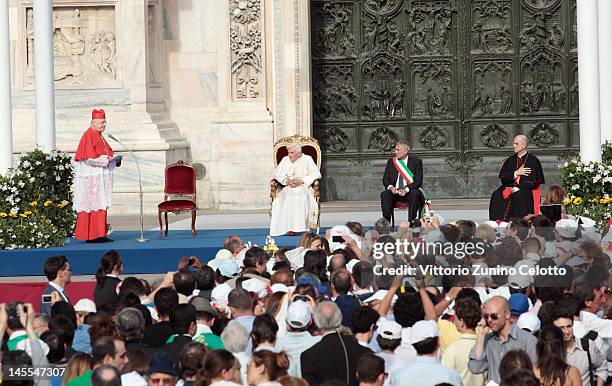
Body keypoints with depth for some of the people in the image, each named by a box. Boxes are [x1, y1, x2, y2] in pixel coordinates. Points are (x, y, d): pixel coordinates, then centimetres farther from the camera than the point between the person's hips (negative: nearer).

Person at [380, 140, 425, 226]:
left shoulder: (416, 162, 1)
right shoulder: (391, 162, 11)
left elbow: (418, 181, -8)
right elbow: (385, 179, 8)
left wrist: (406, 189, -25)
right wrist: (390, 187, -16)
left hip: (409, 191, -3)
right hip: (394, 191, 3)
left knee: (415, 193, -35)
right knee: (384, 194, -27)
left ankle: (411, 221, -34)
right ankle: (386, 221, -32)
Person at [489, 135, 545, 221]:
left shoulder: (533, 161, 0)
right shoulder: (511, 160, 16)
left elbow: (534, 182, -8)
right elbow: (503, 178, 8)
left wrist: (516, 188, -12)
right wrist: (516, 173, -8)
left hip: (527, 190, -5)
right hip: (510, 188, 5)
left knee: (519, 196, -38)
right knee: (497, 196, -25)